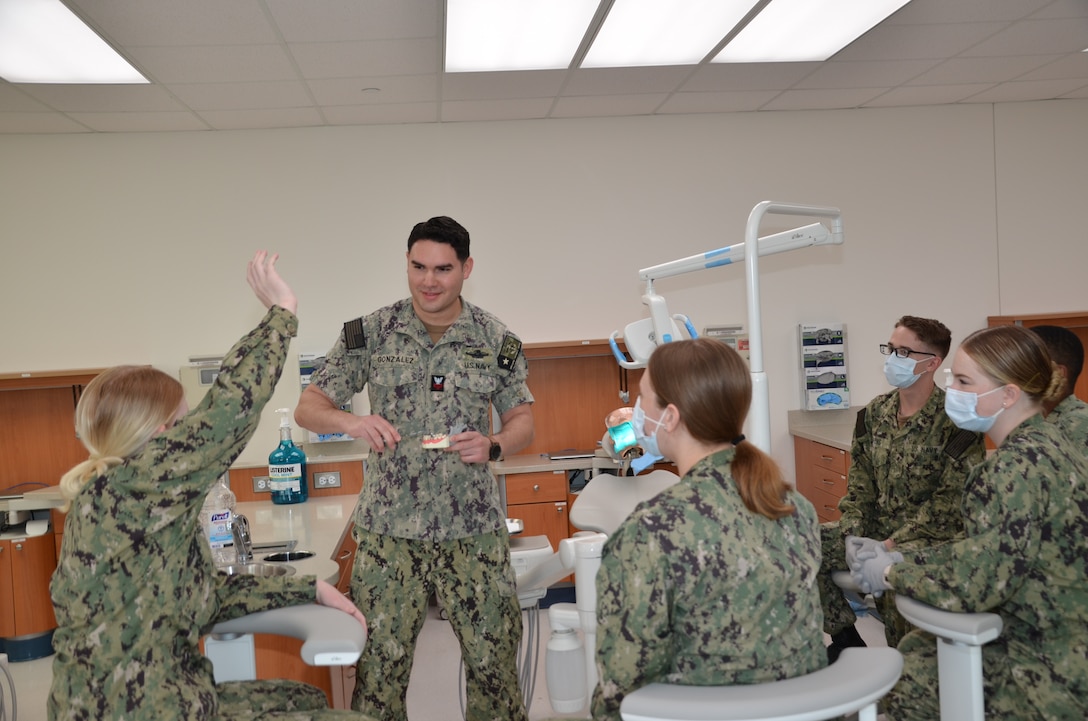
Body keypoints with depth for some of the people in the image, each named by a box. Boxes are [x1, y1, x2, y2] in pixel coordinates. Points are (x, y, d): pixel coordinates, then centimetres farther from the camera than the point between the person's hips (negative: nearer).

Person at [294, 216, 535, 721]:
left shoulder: (497, 339, 2)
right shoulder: (370, 333, 0)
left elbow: (522, 421, 7)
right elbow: (308, 407, 1)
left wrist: (493, 446, -15)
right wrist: (350, 423, -20)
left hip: (474, 527, 1)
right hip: (389, 526, 0)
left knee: (493, 655, 6)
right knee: (379, 660, 5)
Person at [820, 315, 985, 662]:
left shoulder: (955, 422, -13)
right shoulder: (875, 412, 6)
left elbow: (950, 503, -17)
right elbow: (860, 481, 9)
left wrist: (894, 544, -21)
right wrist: (853, 535, -5)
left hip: (931, 539, -6)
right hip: (876, 528, 6)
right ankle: (845, 639, 6)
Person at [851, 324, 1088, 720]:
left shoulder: (1020, 463, -24)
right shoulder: (1040, 446, 6)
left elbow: (972, 583, -26)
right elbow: (983, 554, 11)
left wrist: (892, 574, -10)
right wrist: (903, 558, 3)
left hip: (1055, 670, -8)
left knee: (896, 683, 3)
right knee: (913, 649, 15)